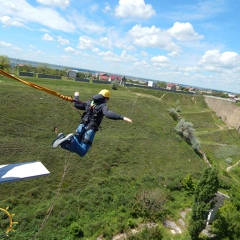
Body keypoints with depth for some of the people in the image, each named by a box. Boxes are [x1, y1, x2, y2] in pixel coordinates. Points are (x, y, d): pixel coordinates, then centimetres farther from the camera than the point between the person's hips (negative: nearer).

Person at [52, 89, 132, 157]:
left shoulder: (89, 102, 13)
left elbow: (77, 105, 24)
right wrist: (122, 117, -32)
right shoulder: (103, 106, -5)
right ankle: (70, 140, -28)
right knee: (82, 152, 0)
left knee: (74, 146, 17)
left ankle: (63, 138, -14)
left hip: (81, 126, 6)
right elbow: (108, 114, -26)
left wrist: (76, 97, 43)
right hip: (90, 130, -6)